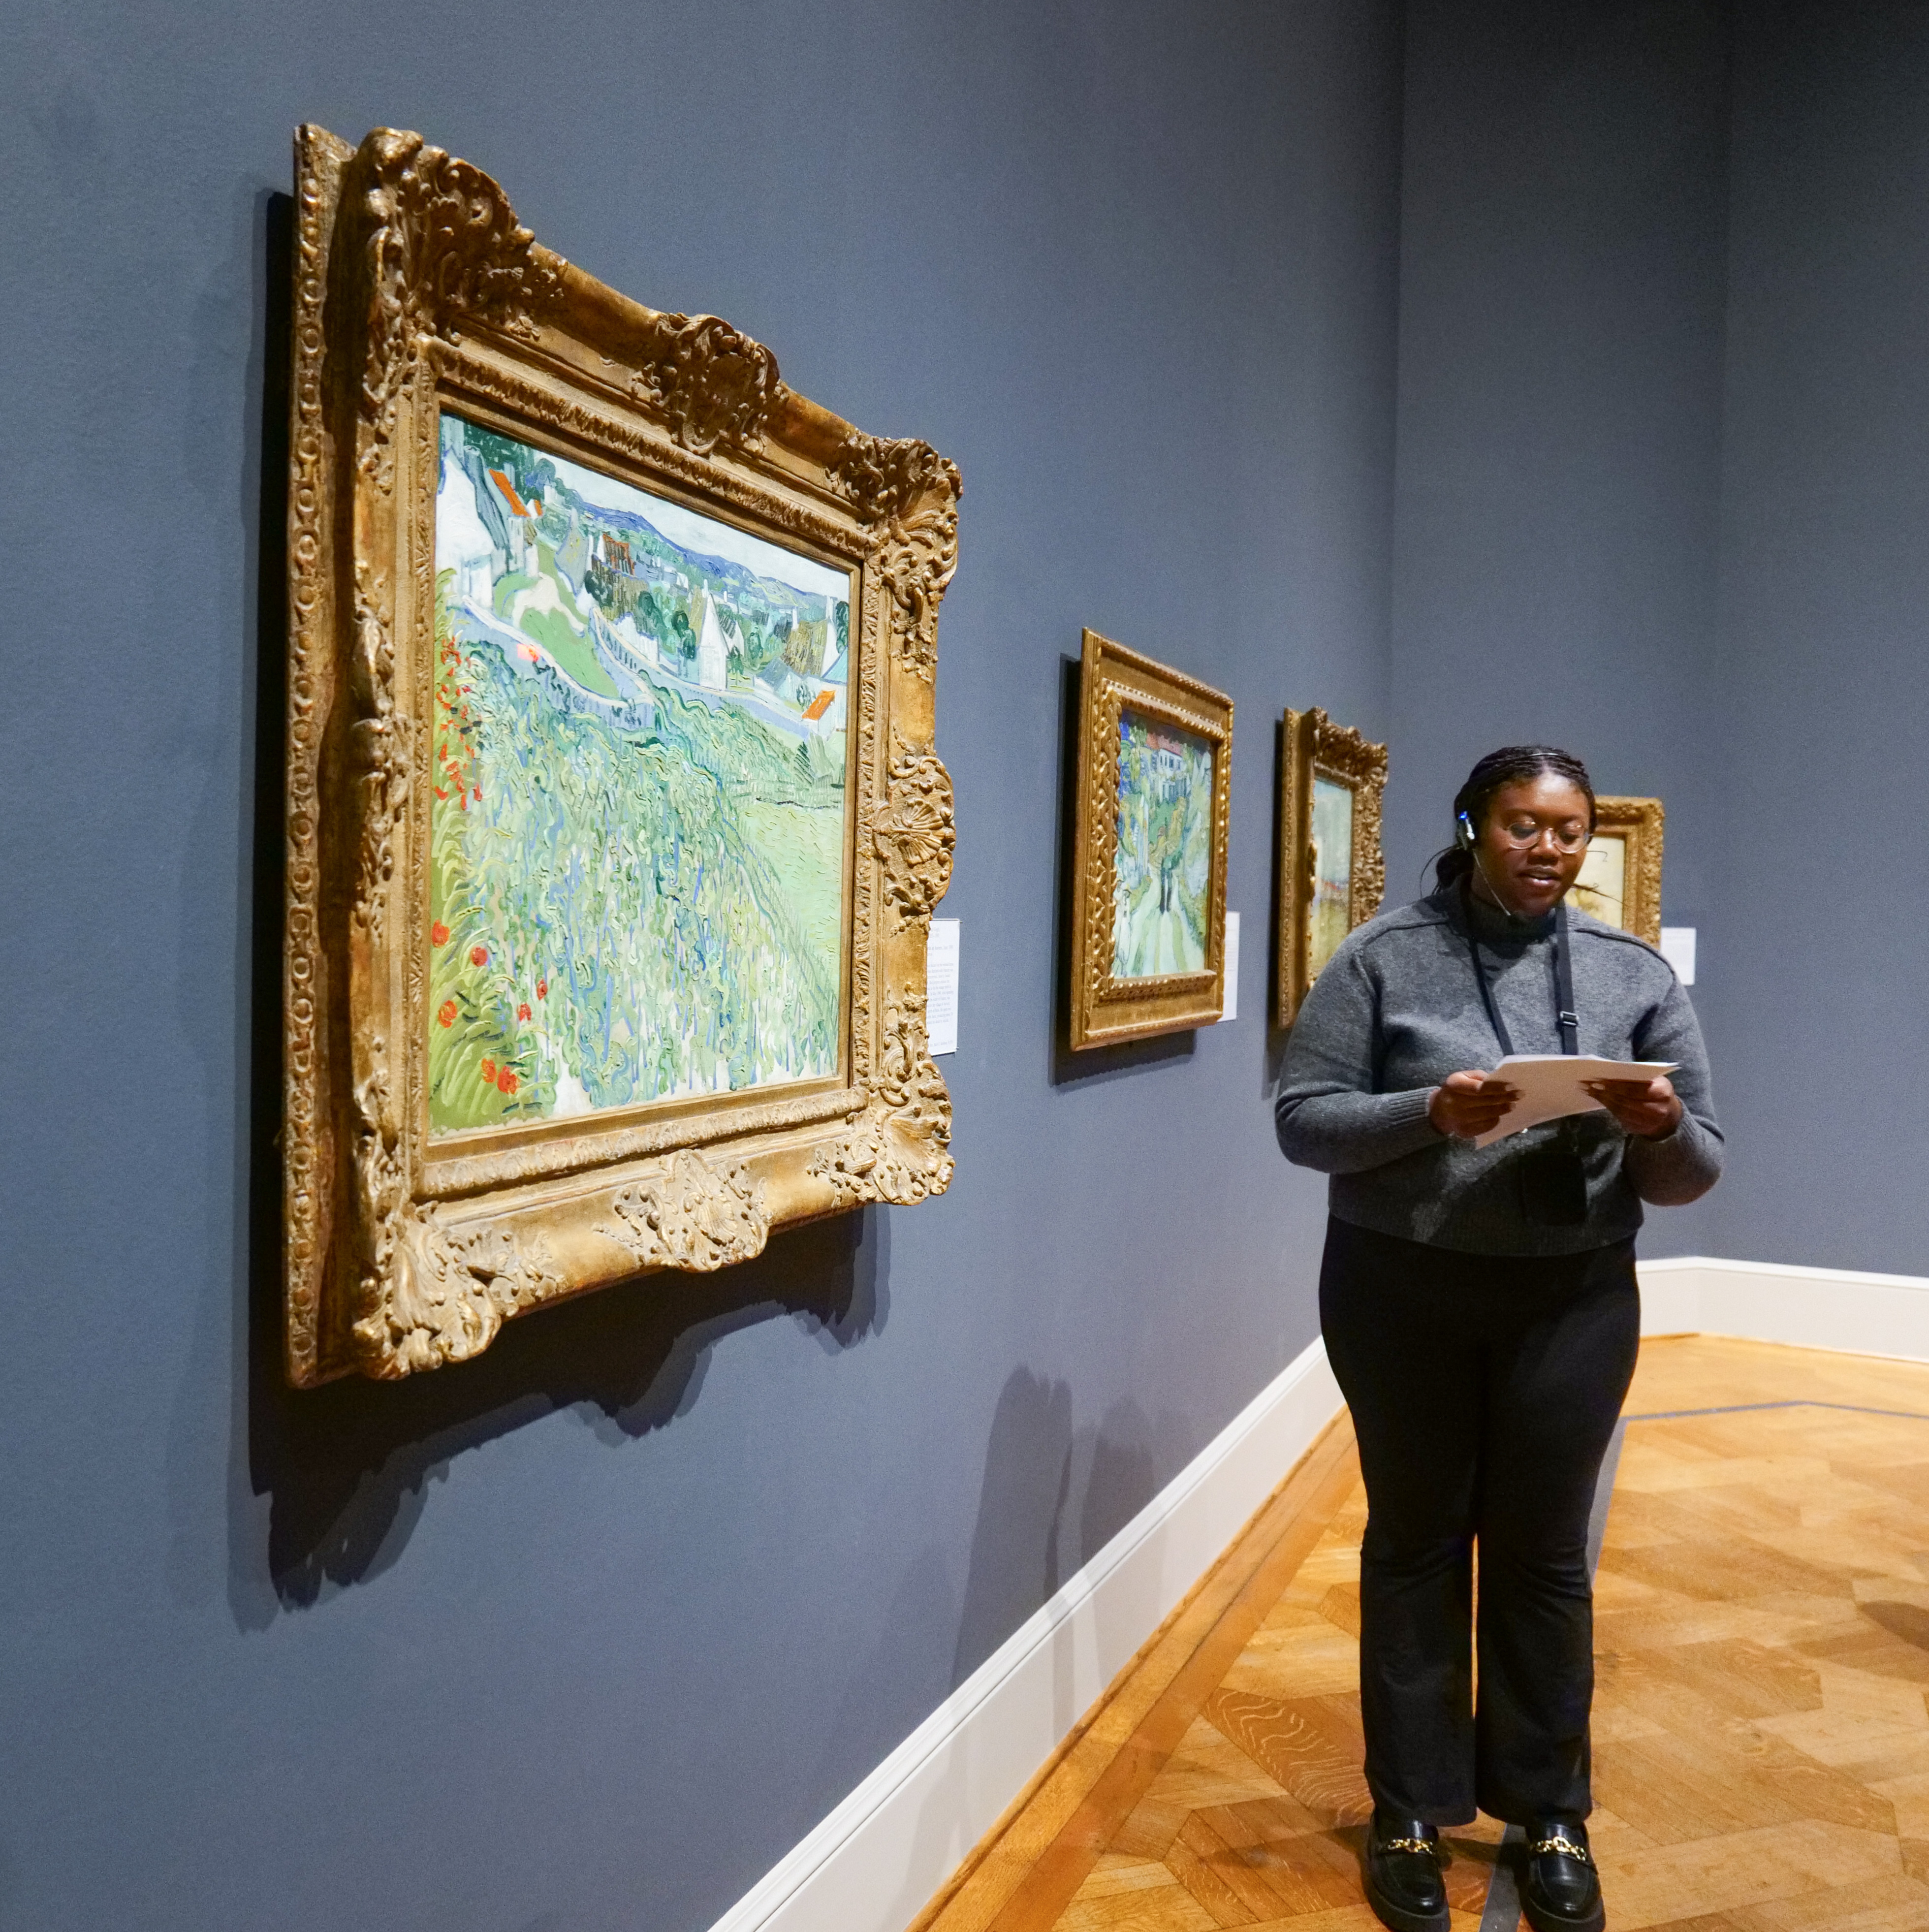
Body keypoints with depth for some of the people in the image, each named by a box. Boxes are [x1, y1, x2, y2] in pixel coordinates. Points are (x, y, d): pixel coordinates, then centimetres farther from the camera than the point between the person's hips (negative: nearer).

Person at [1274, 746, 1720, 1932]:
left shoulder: (1637, 976, 2)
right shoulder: (1385, 958, -4)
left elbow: (1696, 1175, 2)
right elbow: (1303, 1119, -8)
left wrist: (1662, 1132, -22)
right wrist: (1431, 1113, -25)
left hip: (1573, 1304, 2)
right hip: (1400, 1297, -1)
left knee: (1545, 1555, 12)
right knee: (1416, 1543, 11)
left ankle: (1552, 1817, 32)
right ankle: (1411, 1813, 28)